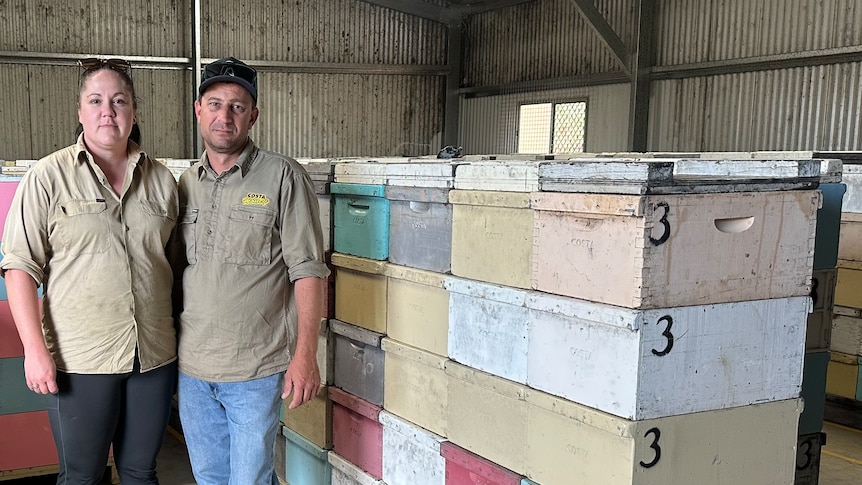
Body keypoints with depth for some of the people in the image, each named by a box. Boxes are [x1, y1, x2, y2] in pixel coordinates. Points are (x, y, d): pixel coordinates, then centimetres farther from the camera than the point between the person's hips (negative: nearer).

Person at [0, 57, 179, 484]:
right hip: (79, 359, -3)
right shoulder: (49, 177, -3)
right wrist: (35, 349, -13)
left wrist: (179, 341, 9)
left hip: (154, 356, 3)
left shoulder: (161, 180, 8)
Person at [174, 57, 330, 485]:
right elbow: (174, 268, 15)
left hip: (256, 369, -5)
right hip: (192, 367, 6)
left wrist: (305, 355, -16)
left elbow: (307, 271, -11)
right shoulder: (184, 183, 8)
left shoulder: (283, 177, -8)